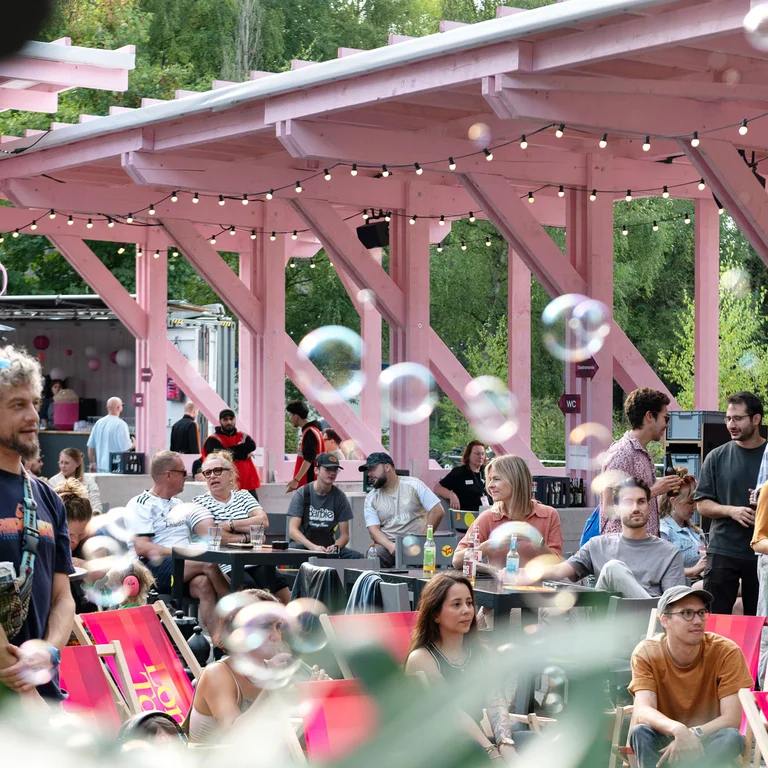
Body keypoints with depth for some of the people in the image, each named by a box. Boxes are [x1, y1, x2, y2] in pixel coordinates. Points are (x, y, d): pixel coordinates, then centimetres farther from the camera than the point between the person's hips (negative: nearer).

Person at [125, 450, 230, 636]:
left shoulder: (178, 504, 27)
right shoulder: (140, 505, 2)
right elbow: (142, 547, -10)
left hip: (188, 568, 6)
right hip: (155, 569, -6)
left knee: (203, 583, -31)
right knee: (209, 563, -30)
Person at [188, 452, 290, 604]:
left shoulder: (243, 496, 18)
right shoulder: (199, 503, 7)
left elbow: (263, 521, 0)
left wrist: (229, 525, -8)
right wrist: (248, 537, -5)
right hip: (227, 567, -4)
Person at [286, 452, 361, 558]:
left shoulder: (339, 497, 4)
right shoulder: (302, 494, -3)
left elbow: (344, 535, 4)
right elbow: (293, 530, -11)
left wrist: (336, 546, -20)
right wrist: (313, 547, -27)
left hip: (328, 546, 3)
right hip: (303, 545, -3)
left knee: (356, 557, -25)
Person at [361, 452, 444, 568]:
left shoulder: (413, 485, 4)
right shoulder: (371, 498, 12)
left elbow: (437, 511, 0)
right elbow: (374, 529, 1)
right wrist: (390, 546, -20)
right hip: (387, 544, 2)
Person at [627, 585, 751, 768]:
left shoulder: (727, 652, -15)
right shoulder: (646, 653, -13)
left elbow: (732, 719, -19)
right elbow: (642, 712, -26)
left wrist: (693, 735, -35)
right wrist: (677, 729, -46)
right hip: (665, 740, 0)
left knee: (731, 737, -32)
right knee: (641, 733, -32)